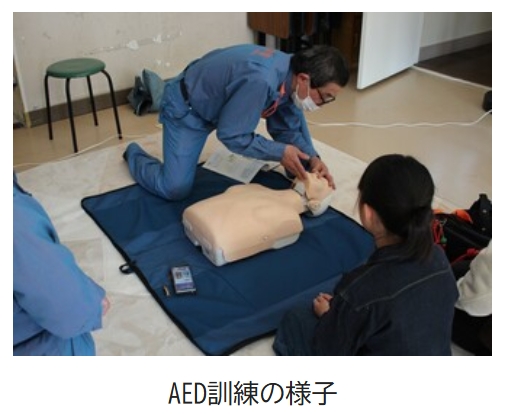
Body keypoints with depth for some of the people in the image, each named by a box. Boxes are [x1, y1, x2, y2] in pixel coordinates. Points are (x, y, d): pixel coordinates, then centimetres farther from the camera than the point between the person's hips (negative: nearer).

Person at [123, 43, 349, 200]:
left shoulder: (291, 74, -14)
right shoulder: (260, 81, -42)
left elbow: (290, 128, -2)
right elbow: (231, 135, -32)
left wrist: (312, 158, -17)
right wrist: (280, 151, -27)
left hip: (216, 102, 8)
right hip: (186, 108, -7)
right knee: (175, 188, -13)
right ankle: (134, 154, 18)